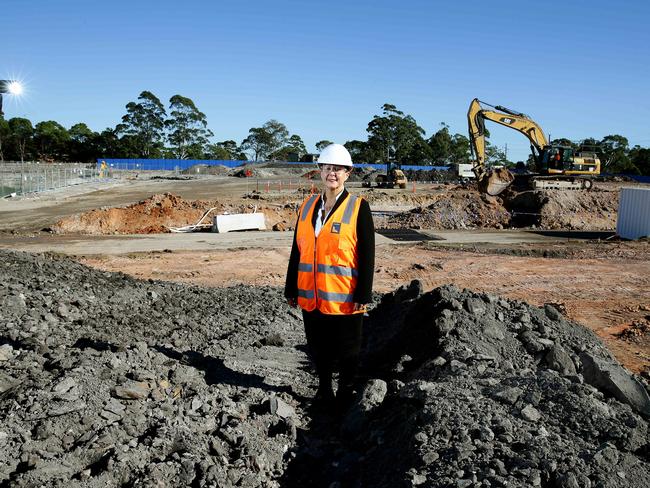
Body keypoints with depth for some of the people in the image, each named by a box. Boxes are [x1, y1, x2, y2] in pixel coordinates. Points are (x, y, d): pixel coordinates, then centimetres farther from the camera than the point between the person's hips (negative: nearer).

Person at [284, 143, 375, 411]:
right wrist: (291, 288, 10)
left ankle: (345, 394, 29)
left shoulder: (358, 207, -6)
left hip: (344, 297, -4)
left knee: (346, 349, 10)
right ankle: (324, 390, 36)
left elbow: (366, 254, -8)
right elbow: (297, 250, 11)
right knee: (317, 347, 17)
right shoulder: (308, 206, 8)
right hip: (311, 296, 5)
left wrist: (363, 295, -12)